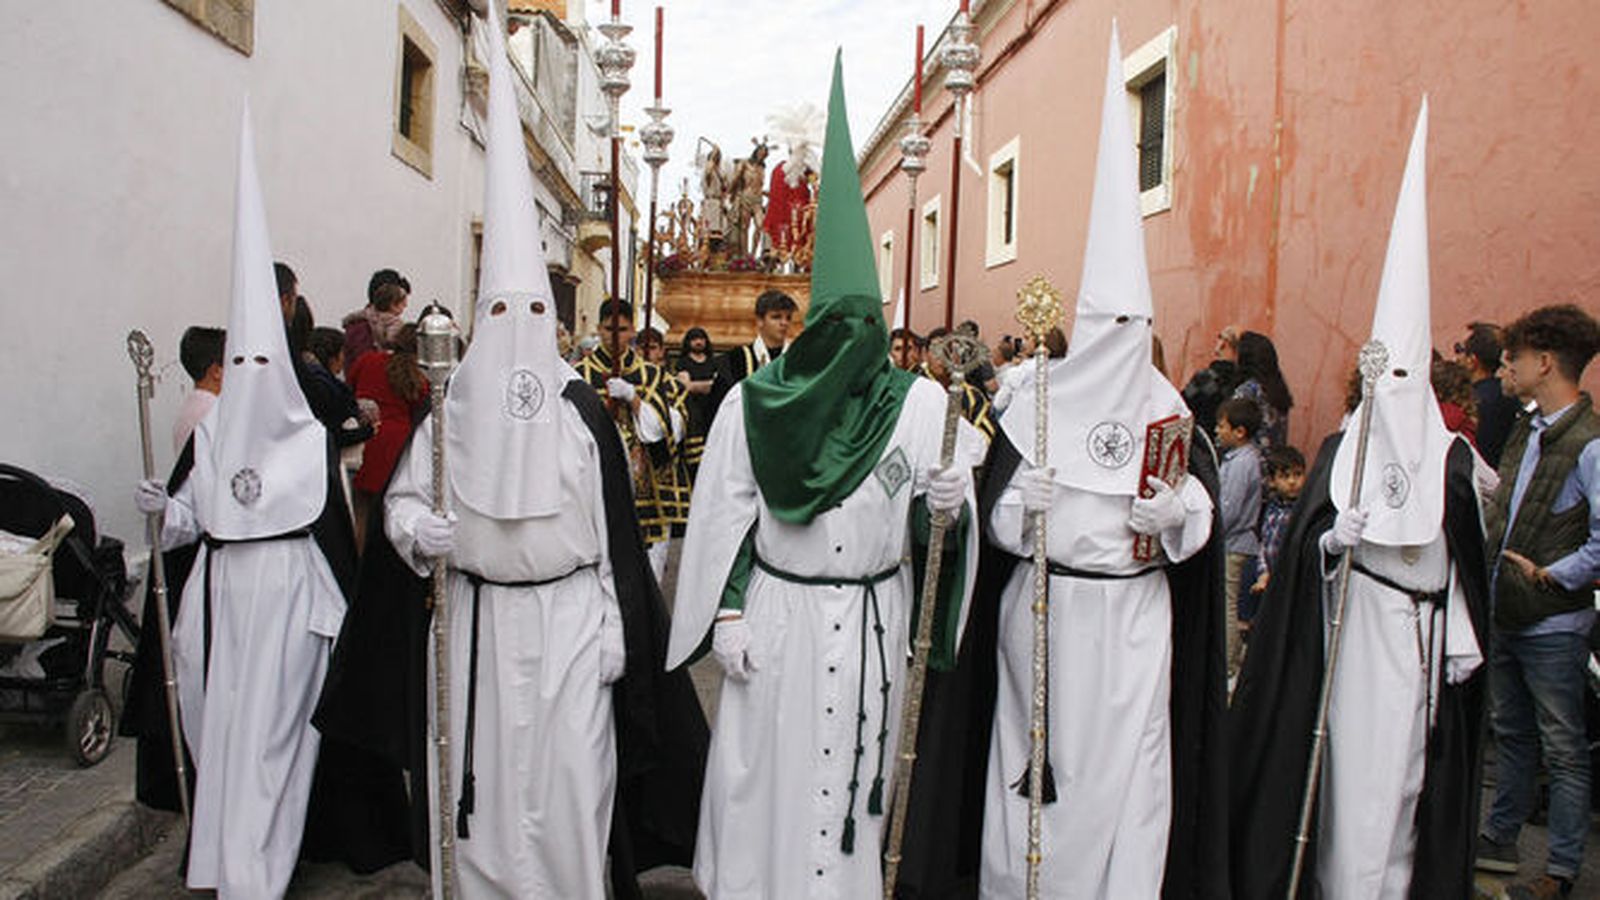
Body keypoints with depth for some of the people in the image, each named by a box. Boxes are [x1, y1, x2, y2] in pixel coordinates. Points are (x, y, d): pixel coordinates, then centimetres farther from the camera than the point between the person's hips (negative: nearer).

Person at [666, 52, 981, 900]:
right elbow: (725, 516, 0)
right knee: (765, 772, 7)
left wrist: (945, 504, -19)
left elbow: (935, 521, 4)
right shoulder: (755, 401, -4)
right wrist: (727, 613, -3)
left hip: (874, 618, 1)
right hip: (777, 614, -1)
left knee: (856, 769, 11)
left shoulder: (922, 402, -2)